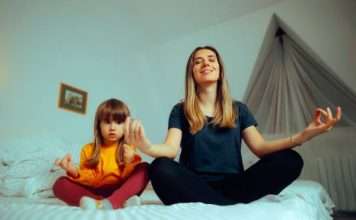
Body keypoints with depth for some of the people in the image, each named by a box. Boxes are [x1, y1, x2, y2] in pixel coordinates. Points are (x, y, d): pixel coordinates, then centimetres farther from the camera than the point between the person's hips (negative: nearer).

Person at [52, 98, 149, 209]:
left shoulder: (128, 149, 2)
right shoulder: (88, 149, 6)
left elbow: (128, 179, -4)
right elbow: (90, 180, 1)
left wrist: (130, 163, -23)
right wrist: (74, 171, -18)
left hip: (120, 191, -2)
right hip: (95, 192, 2)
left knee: (144, 168, -21)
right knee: (60, 183, -19)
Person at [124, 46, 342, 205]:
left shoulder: (239, 109, 11)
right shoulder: (181, 111, 4)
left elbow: (260, 147, 0)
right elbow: (171, 149, -11)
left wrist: (305, 134, -17)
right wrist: (146, 146, -36)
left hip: (233, 183, 2)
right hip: (196, 185, -2)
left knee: (290, 160, -19)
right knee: (160, 168, -33)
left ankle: (218, 205, -23)